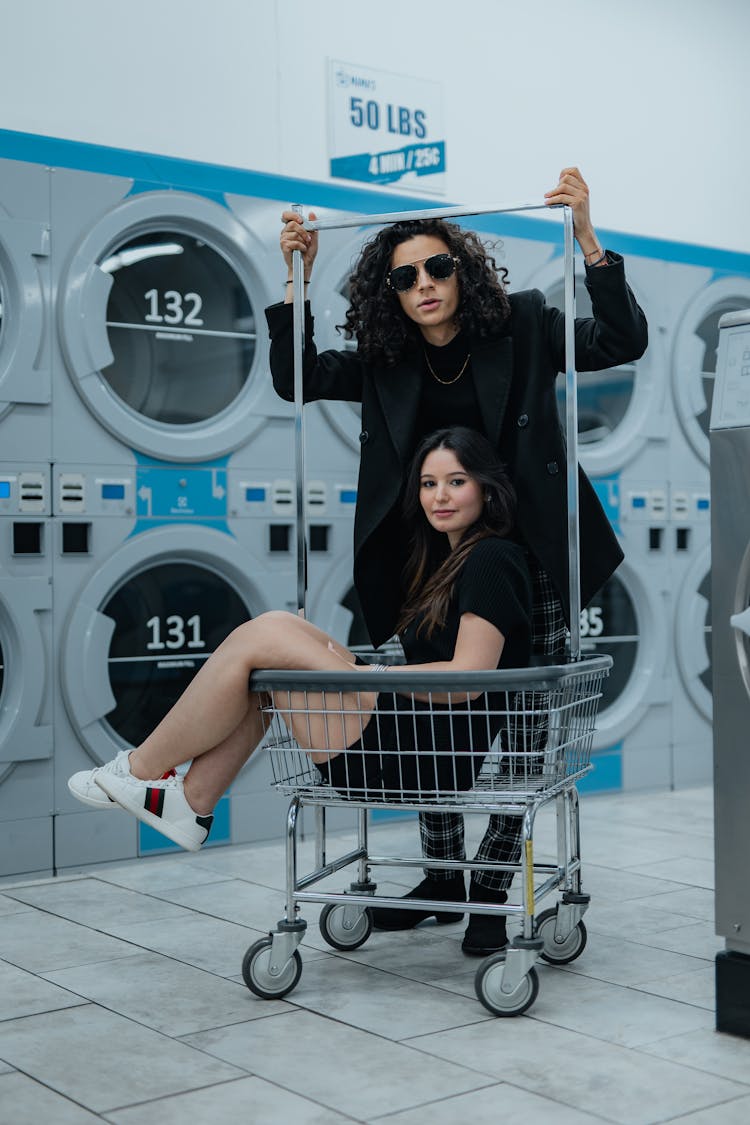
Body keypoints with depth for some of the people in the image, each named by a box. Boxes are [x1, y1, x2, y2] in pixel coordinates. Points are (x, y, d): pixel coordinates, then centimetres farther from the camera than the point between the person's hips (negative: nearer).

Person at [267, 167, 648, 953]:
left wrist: (587, 241, -22)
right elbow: (295, 378, 8)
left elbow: (624, 342, -11)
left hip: (526, 564, -3)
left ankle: (492, 889, 11)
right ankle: (440, 875, 22)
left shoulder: (522, 329, -5)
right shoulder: (383, 363, 2)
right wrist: (298, 277, -2)